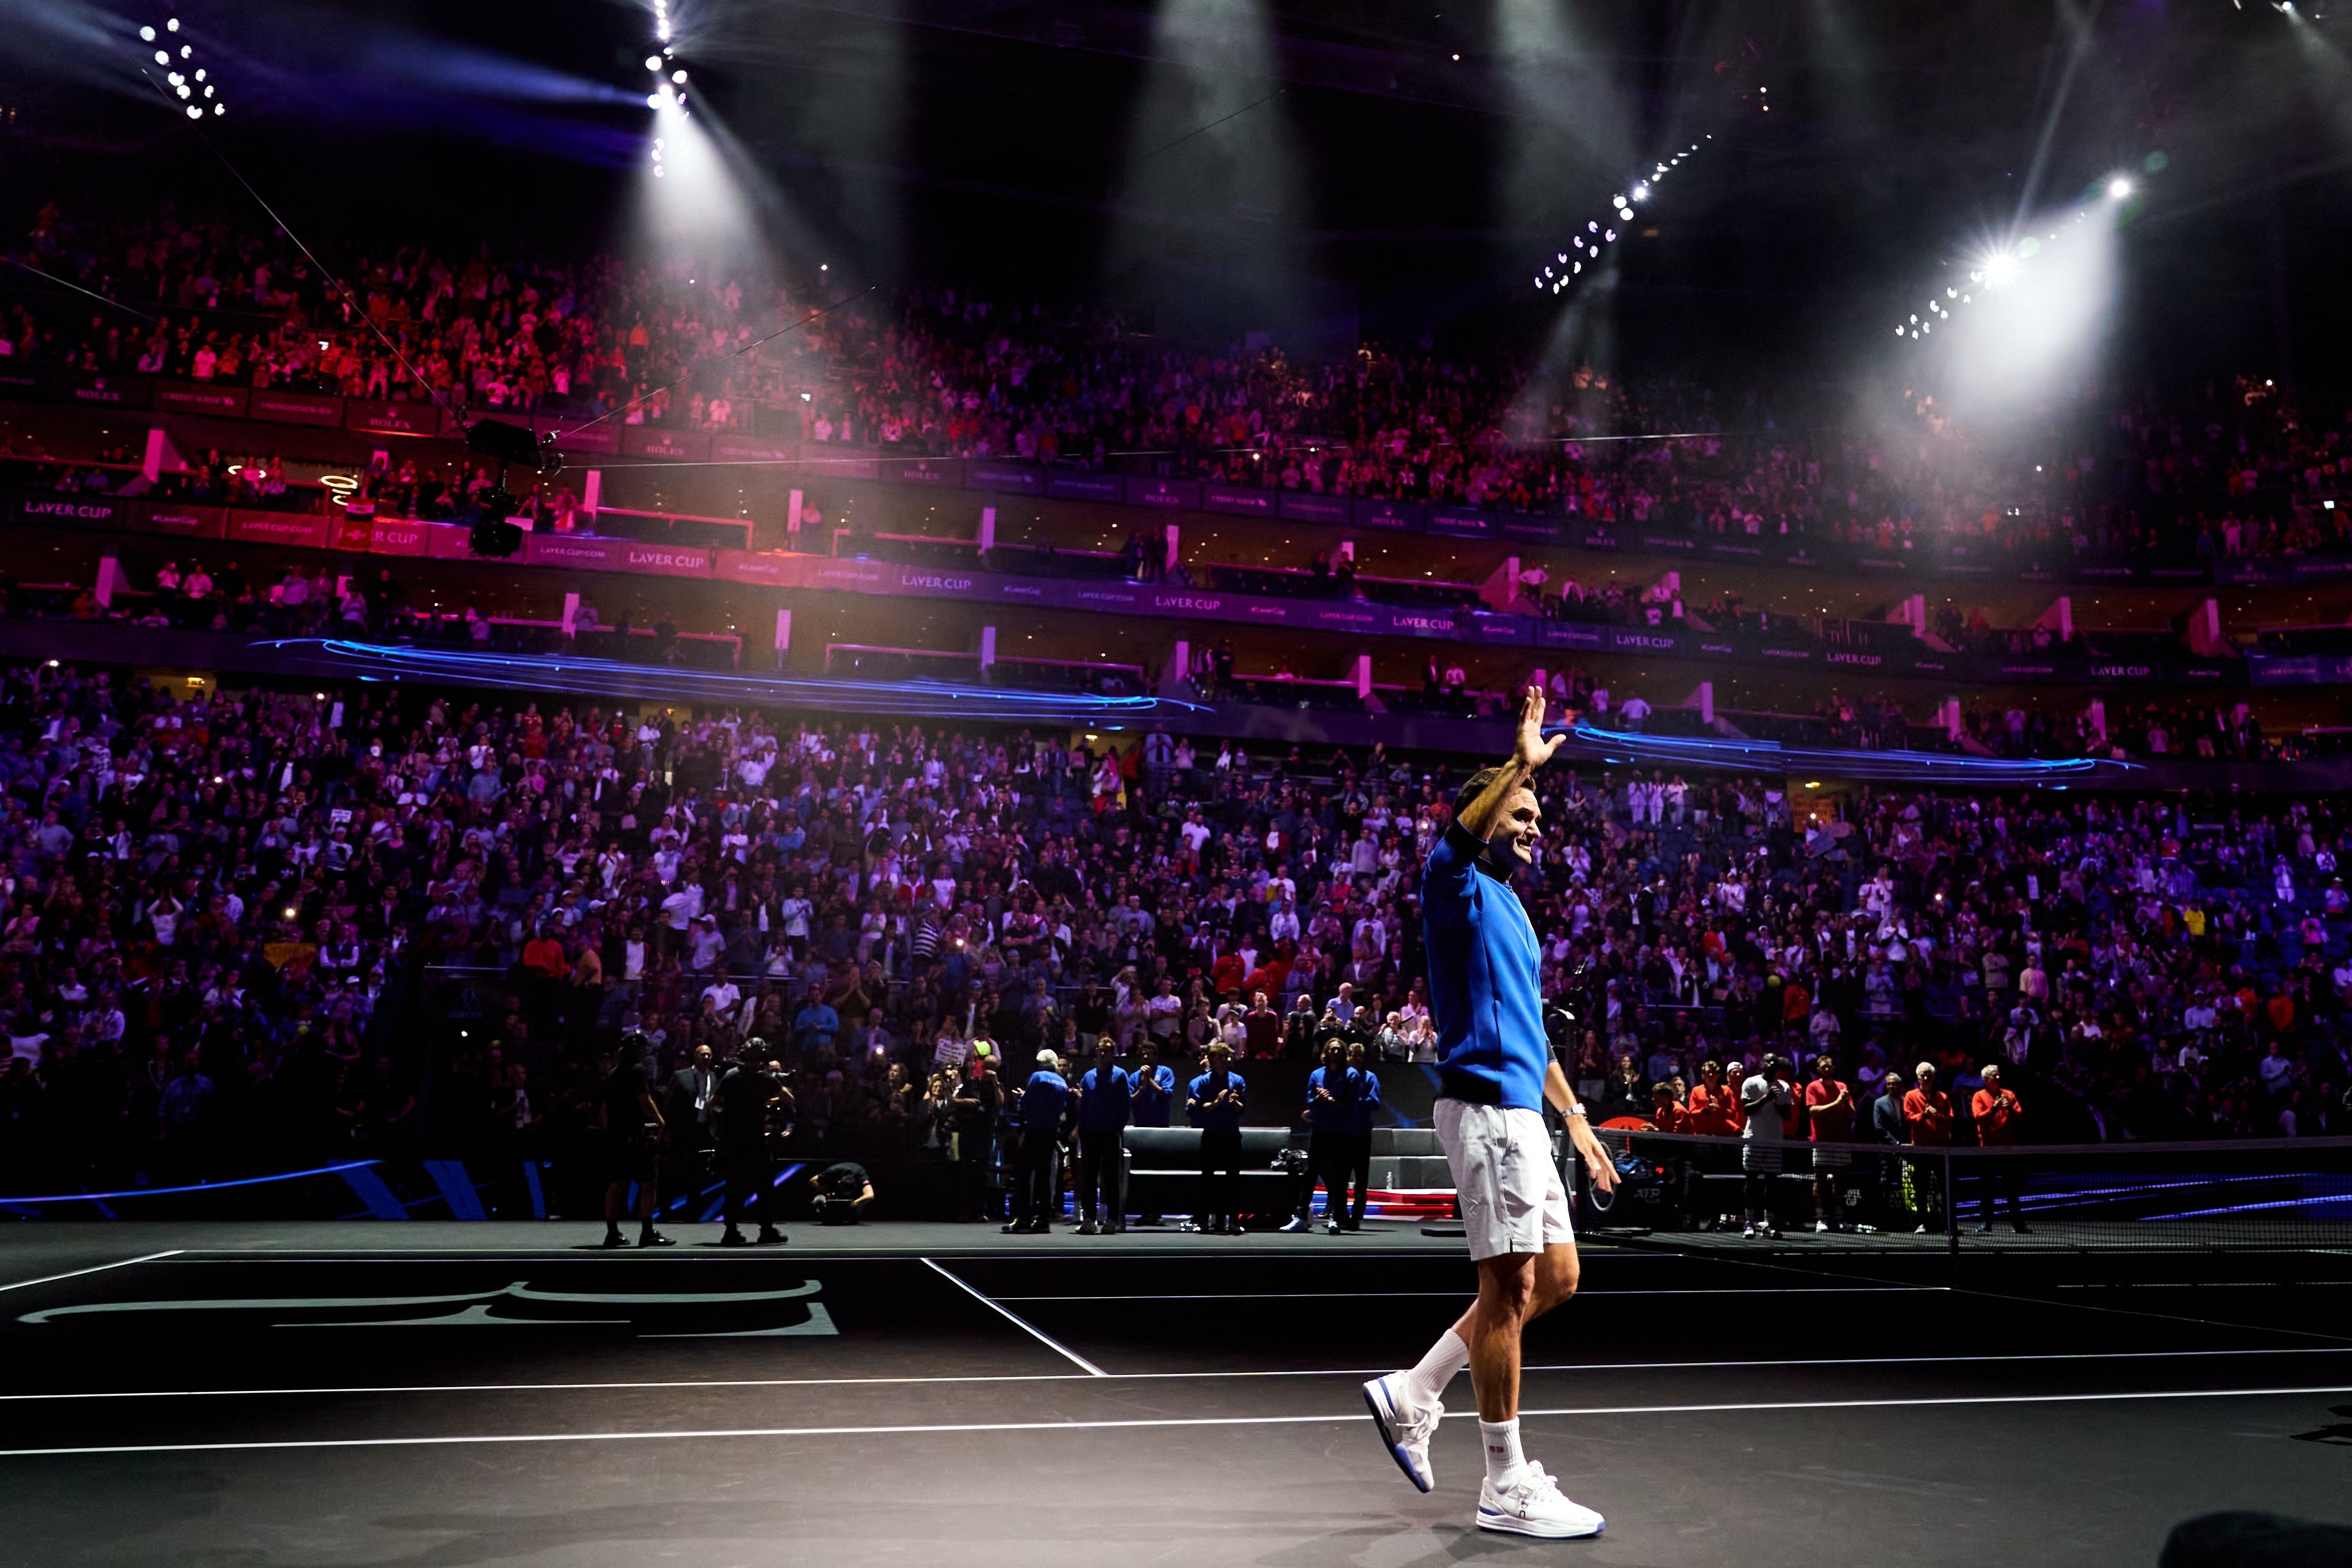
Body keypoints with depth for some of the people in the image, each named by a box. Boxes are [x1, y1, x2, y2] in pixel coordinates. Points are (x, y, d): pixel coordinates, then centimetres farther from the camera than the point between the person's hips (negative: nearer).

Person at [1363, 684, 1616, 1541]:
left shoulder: (1512, 913, 23)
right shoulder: (1457, 887, -3)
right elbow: (1461, 835, -30)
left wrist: (1578, 1122, 24)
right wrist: (1523, 763, -28)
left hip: (1520, 1110, 10)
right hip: (1484, 1105, -10)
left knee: (1555, 1278, 12)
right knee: (1510, 1285, -5)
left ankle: (1411, 1394, 20)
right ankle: (1507, 1487, 7)